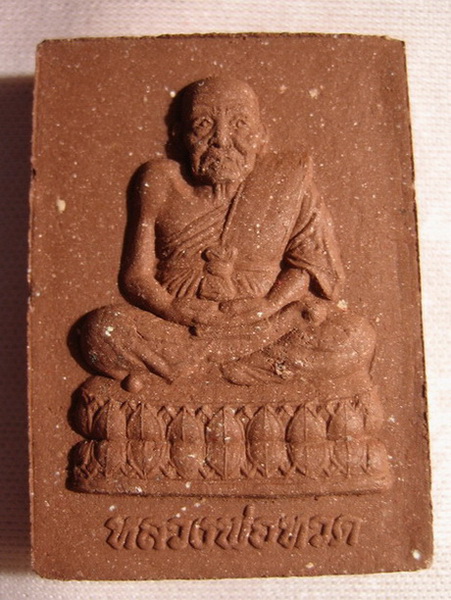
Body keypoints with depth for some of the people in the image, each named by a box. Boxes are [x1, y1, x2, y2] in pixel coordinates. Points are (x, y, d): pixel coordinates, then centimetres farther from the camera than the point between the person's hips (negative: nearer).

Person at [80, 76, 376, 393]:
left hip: (266, 327, 2)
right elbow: (136, 274, 4)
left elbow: (309, 264, 6)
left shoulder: (289, 181, 7)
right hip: (178, 325, -1)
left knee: (356, 340, -25)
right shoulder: (162, 183, 7)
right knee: (102, 330, -26)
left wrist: (271, 304, -14)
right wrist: (172, 309, -16)